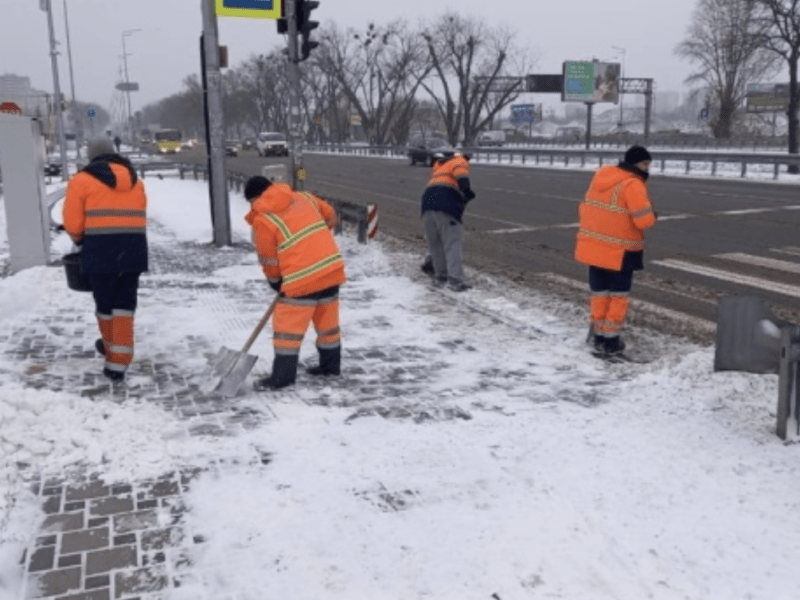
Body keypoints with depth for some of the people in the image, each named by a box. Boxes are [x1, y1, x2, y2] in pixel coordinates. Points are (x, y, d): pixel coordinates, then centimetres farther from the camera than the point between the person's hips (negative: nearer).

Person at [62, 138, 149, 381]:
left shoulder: (82, 180, 2)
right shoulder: (134, 180, 16)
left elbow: (72, 222, 1)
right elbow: (138, 217, 12)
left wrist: (80, 241, 20)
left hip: (101, 250, -3)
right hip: (133, 248, 4)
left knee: (105, 303, 14)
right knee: (124, 305, 6)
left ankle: (112, 347, 33)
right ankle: (118, 362, 1)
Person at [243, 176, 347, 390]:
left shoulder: (262, 220, -5)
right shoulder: (303, 197, 11)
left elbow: (269, 260, 1)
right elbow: (331, 216, 22)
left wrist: (275, 282, 18)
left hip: (304, 278, -7)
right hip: (332, 268, 7)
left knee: (287, 325, 4)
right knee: (328, 320, 20)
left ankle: (282, 376, 8)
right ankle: (331, 365, 32)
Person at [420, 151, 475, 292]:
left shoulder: (438, 166, 35)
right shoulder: (460, 161, 15)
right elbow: (460, 171, -7)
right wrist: (466, 188, -12)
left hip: (427, 203, 6)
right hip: (446, 205, -6)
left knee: (435, 244, 13)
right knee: (452, 244, -8)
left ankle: (440, 277, 17)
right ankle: (455, 280, -14)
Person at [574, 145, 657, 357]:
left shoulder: (601, 175, 7)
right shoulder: (633, 185, -17)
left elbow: (586, 207, 13)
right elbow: (644, 220, -20)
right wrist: (652, 215, 0)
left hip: (594, 247, 6)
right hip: (620, 251, -6)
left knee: (599, 292, 16)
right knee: (618, 295, 6)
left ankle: (598, 335, 22)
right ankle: (610, 341, 9)